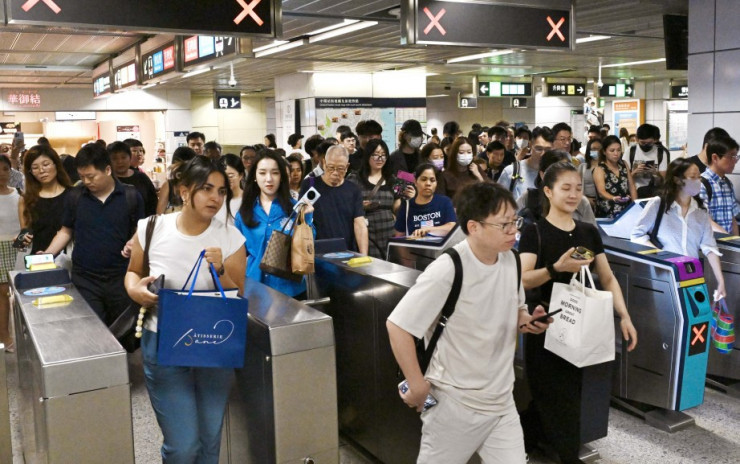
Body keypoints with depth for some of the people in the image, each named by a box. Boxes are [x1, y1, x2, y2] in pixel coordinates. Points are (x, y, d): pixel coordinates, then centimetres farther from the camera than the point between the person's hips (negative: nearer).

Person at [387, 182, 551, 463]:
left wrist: (526, 321, -7)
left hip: (502, 399, 6)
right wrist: (418, 388, -15)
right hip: (455, 403, -5)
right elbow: (397, 326, -20)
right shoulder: (448, 270, -24)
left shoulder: (511, 261, -3)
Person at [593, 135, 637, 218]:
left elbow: (632, 186, 15)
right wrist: (614, 198, -40)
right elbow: (601, 192, -20)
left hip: (627, 212, 5)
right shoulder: (599, 170, -6)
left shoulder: (623, 165, 12)